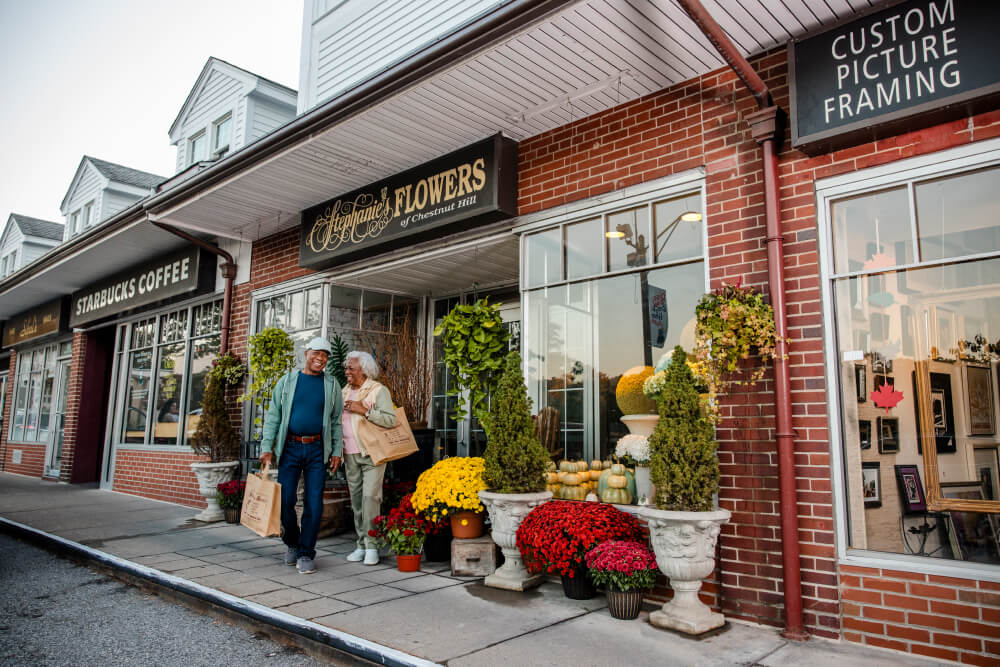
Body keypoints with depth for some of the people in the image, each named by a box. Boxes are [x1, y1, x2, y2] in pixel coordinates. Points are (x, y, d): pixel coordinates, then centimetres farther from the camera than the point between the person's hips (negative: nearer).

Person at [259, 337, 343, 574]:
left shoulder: (331, 385, 8)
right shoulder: (287, 381, 6)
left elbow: (336, 421, 10)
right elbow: (273, 415, 6)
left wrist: (337, 451, 2)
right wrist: (266, 447, -2)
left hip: (317, 450, 0)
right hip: (290, 448, 0)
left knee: (314, 503, -2)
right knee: (285, 500, 0)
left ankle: (306, 553, 10)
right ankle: (291, 543, 25)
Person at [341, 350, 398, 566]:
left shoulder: (379, 390, -5)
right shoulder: (345, 391, 17)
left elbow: (391, 419, -15)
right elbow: (336, 418, 27)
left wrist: (364, 410, -19)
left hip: (372, 453, -6)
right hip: (350, 455, 7)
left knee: (370, 497, -12)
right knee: (356, 499, 8)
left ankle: (371, 546, -4)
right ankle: (362, 545, 16)